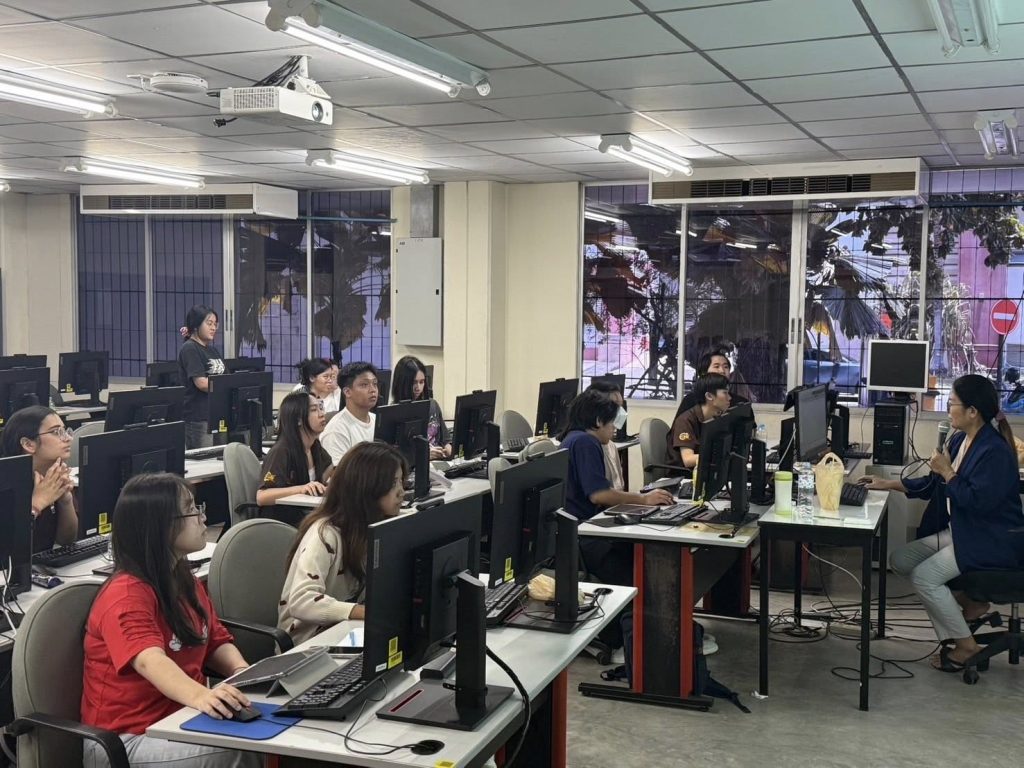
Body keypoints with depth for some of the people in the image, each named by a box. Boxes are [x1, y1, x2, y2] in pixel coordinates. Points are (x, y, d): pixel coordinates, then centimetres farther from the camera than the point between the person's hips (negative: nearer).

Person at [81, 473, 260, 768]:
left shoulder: (187, 582, 10)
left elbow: (217, 643, 13)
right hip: (127, 739, -8)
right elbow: (150, 661, -34)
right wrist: (200, 695, -52)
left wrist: (244, 673, -9)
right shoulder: (126, 595, -18)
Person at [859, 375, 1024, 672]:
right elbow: (933, 485, 15)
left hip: (991, 541, -10)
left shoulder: (995, 451, -22)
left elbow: (977, 501, -27)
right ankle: (968, 602, 11)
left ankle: (966, 645, -3)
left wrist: (947, 472, -18)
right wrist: (888, 484, 12)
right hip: (959, 531, 10)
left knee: (924, 577, -20)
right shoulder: (960, 440, 6)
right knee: (900, 560, 3)